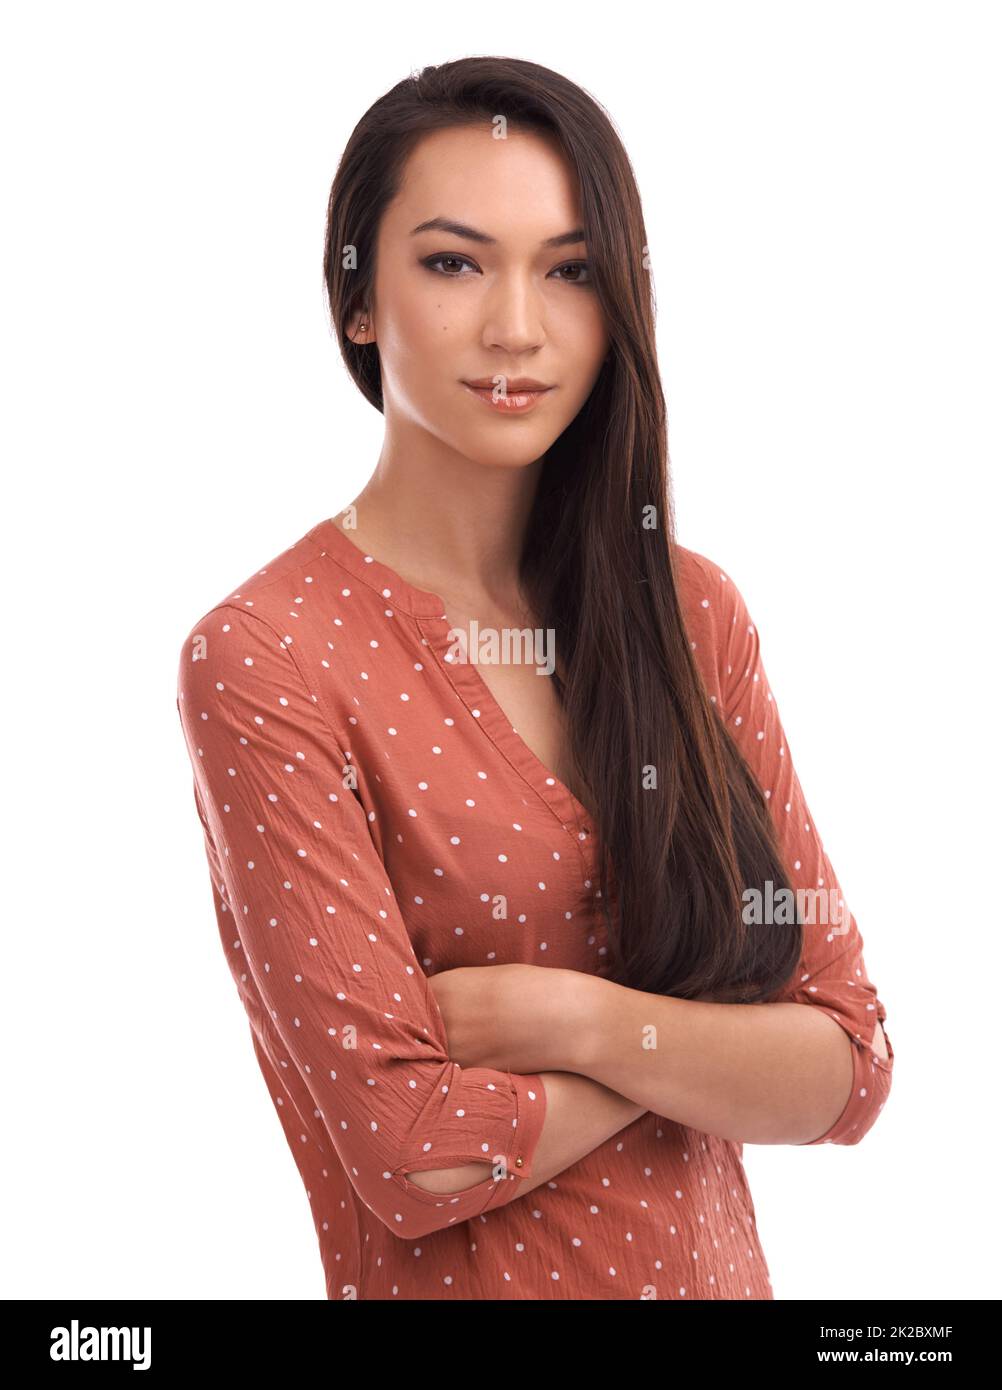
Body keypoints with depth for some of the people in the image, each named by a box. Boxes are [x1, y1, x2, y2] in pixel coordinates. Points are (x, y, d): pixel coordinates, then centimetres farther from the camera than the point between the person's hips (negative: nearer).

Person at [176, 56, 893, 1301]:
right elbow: (410, 1150, -22)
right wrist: (713, 1040, -13)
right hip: (457, 1278, -4)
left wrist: (557, 1015, -20)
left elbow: (846, 1072, -8)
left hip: (714, 1262, 4)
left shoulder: (690, 611, -4)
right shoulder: (262, 660, -18)